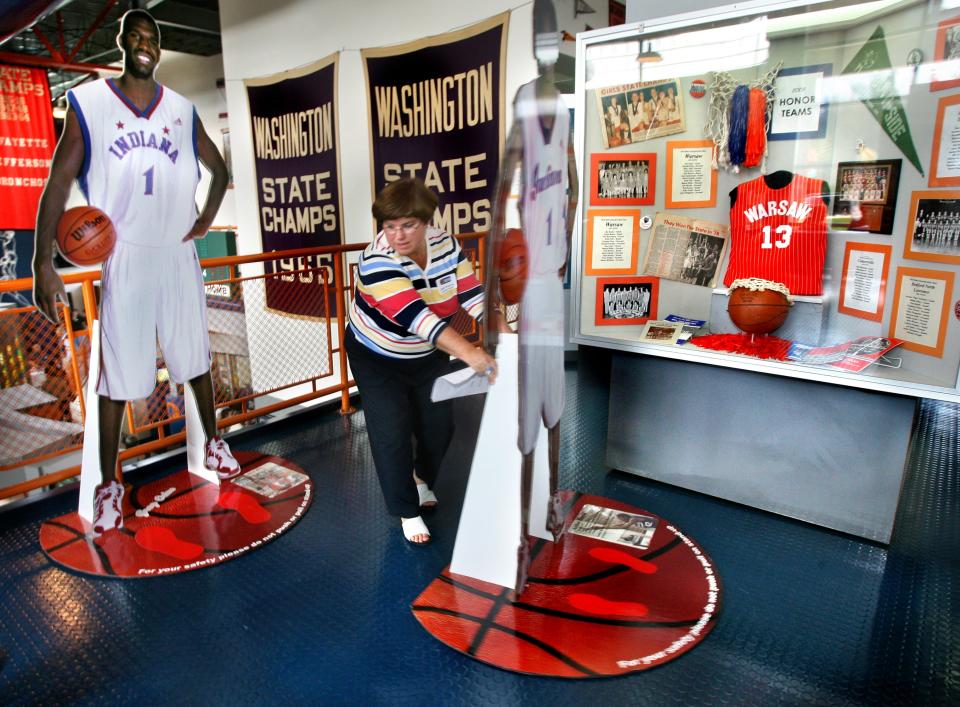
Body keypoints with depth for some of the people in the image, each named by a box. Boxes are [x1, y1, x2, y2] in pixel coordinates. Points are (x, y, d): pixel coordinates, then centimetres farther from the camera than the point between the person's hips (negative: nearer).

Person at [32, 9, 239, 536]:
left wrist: (208, 215, 1)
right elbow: (59, 181, -5)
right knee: (117, 370, 1)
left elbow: (218, 168, 19)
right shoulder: (88, 103, -2)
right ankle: (109, 483, 15)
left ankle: (212, 441, 32)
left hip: (178, 254, 2)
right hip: (123, 257, -2)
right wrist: (42, 261, -13)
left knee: (194, 355, 12)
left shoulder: (182, 110, 6)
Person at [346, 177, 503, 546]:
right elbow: (416, 316, -44)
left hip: (429, 354, 5)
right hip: (378, 357, -4)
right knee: (393, 433, -5)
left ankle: (421, 477, 45)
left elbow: (473, 295, -16)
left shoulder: (446, 246, -15)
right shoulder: (377, 261, -32)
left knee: (439, 425, 12)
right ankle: (408, 511, 18)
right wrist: (468, 352, -54)